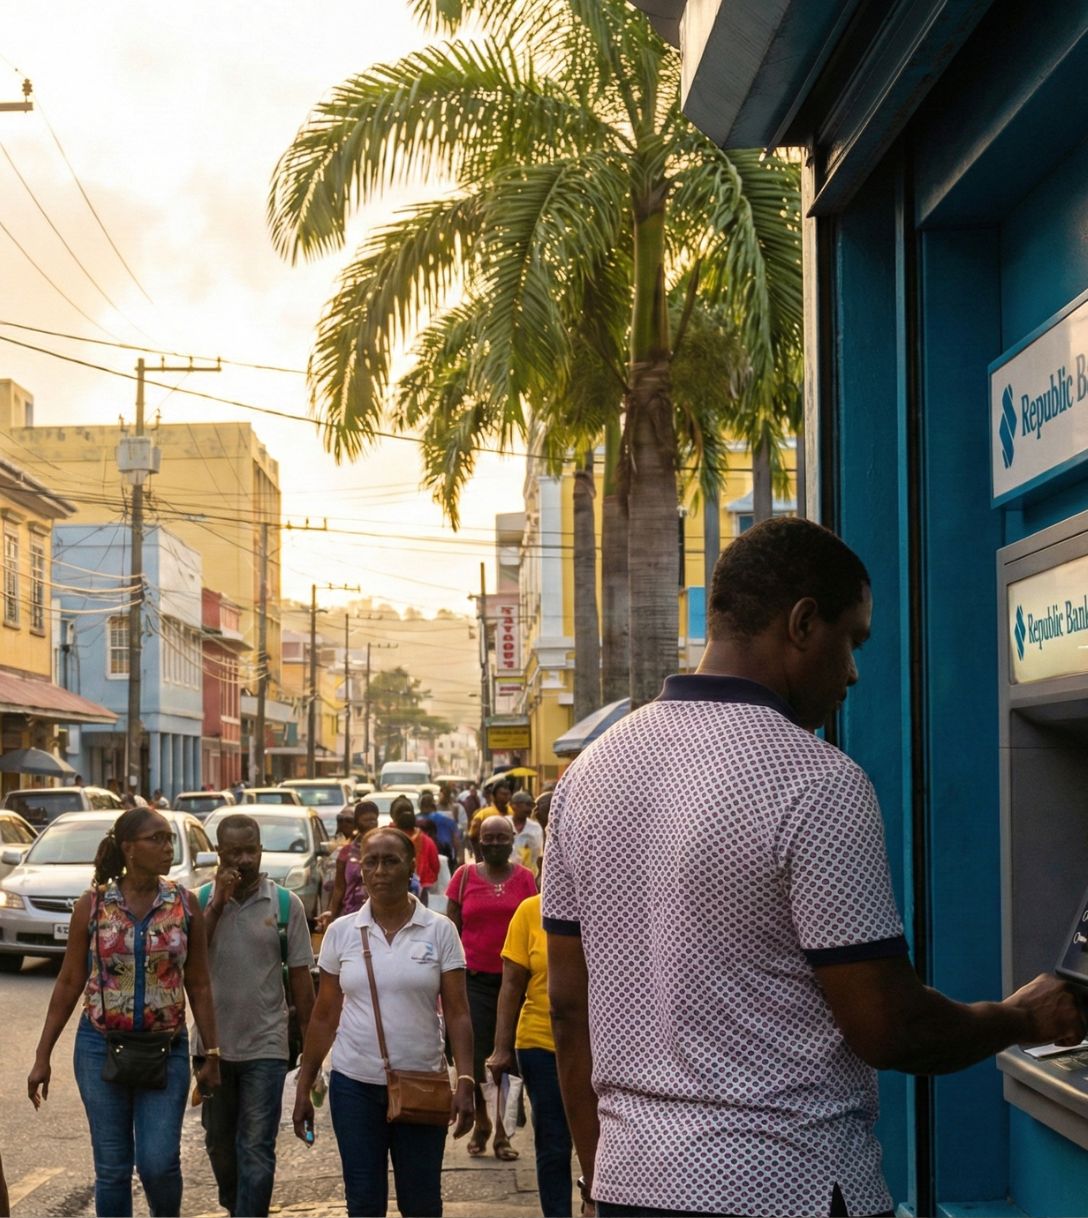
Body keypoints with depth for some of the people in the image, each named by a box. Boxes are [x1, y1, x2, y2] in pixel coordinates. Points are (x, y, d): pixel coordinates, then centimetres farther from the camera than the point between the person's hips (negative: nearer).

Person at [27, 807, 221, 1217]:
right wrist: (43, 1057, 2)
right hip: (101, 1048, 0)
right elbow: (68, 984, 3)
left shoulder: (185, 905, -1)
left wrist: (211, 1053, 0)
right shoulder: (92, 905, -2)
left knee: (159, 1163, -6)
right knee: (112, 1168, 5)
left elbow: (199, 985, 3)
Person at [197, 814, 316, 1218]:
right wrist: (217, 903, -16)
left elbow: (300, 975, 0)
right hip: (213, 1044, 3)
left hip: (265, 1047, -2)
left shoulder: (285, 904, -4)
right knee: (219, 1142, 18)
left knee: (256, 1150, -5)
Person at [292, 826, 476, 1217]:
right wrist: (304, 1089, 5)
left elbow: (457, 1013, -4)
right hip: (355, 1084, 1)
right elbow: (324, 1017, 7)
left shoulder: (439, 931, -2)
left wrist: (465, 1081, -15)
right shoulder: (341, 932, 2)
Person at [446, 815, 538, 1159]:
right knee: (472, 1053, -2)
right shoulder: (465, 876, 3)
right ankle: (481, 1120, 21)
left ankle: (502, 1130, 15)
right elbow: (451, 930, 6)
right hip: (474, 978, 0)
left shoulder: (525, 878, 3)